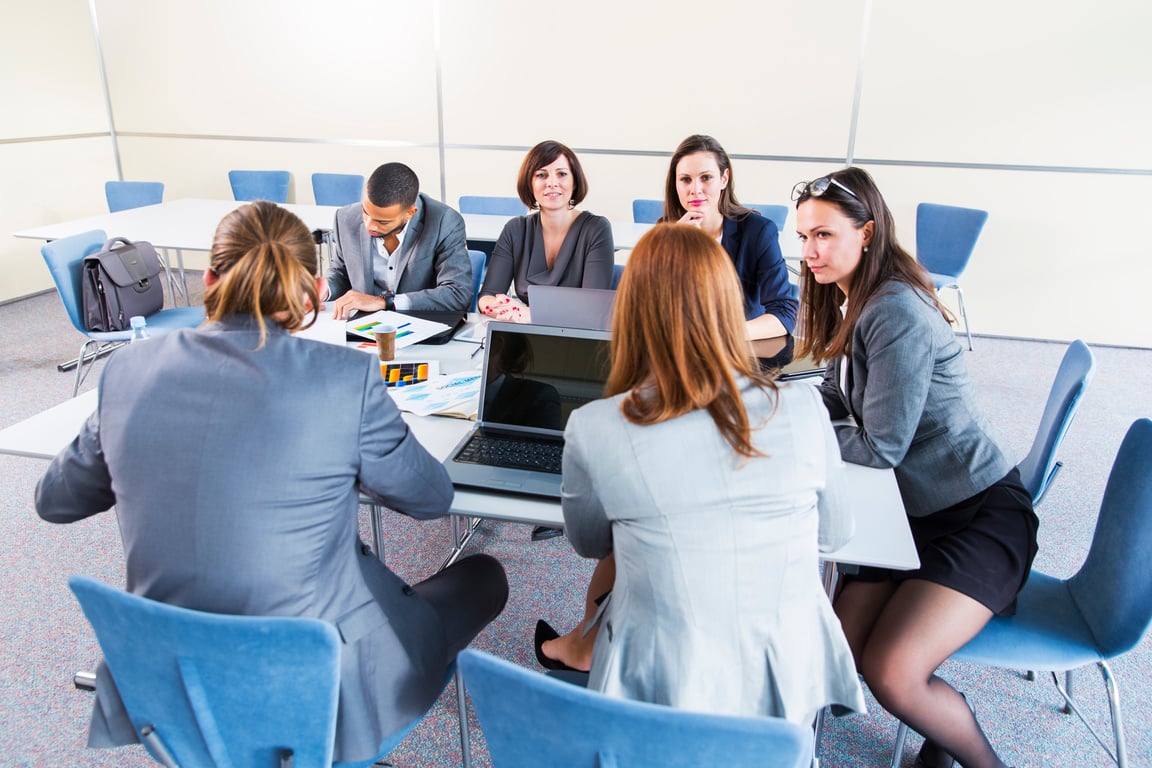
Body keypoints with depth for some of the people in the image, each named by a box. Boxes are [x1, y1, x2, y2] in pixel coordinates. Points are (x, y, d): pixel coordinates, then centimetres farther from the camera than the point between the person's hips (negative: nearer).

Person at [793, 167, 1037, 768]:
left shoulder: (896, 313, -23)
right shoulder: (854, 303, 7)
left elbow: (881, 447, -22)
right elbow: (839, 399, 12)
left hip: (980, 516, -8)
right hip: (916, 513, 8)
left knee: (890, 673, -20)